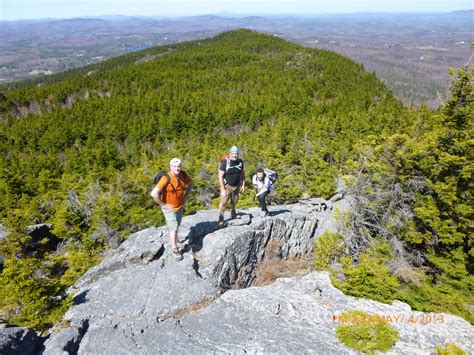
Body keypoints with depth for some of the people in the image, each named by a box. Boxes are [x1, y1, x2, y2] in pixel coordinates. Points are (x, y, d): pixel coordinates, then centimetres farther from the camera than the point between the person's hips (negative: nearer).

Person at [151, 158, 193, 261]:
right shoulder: (166, 178, -29)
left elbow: (190, 184, 11)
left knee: (176, 226, 23)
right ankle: (174, 249, 15)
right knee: (174, 228, -2)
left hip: (180, 206, 6)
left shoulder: (183, 175, -12)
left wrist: (185, 196, 3)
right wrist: (163, 204, -23)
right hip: (169, 208, -6)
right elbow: (154, 194, -34)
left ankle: (173, 240, 49)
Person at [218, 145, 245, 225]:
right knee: (223, 202, -8)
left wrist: (243, 185, 6)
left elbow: (242, 173, 8)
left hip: (236, 186, 5)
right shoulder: (225, 162, -20)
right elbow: (220, 176, -19)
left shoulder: (240, 162, -5)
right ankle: (221, 218, 4)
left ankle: (233, 213, 43)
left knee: (234, 202, 19)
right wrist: (222, 189, -21)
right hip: (227, 186, -4)